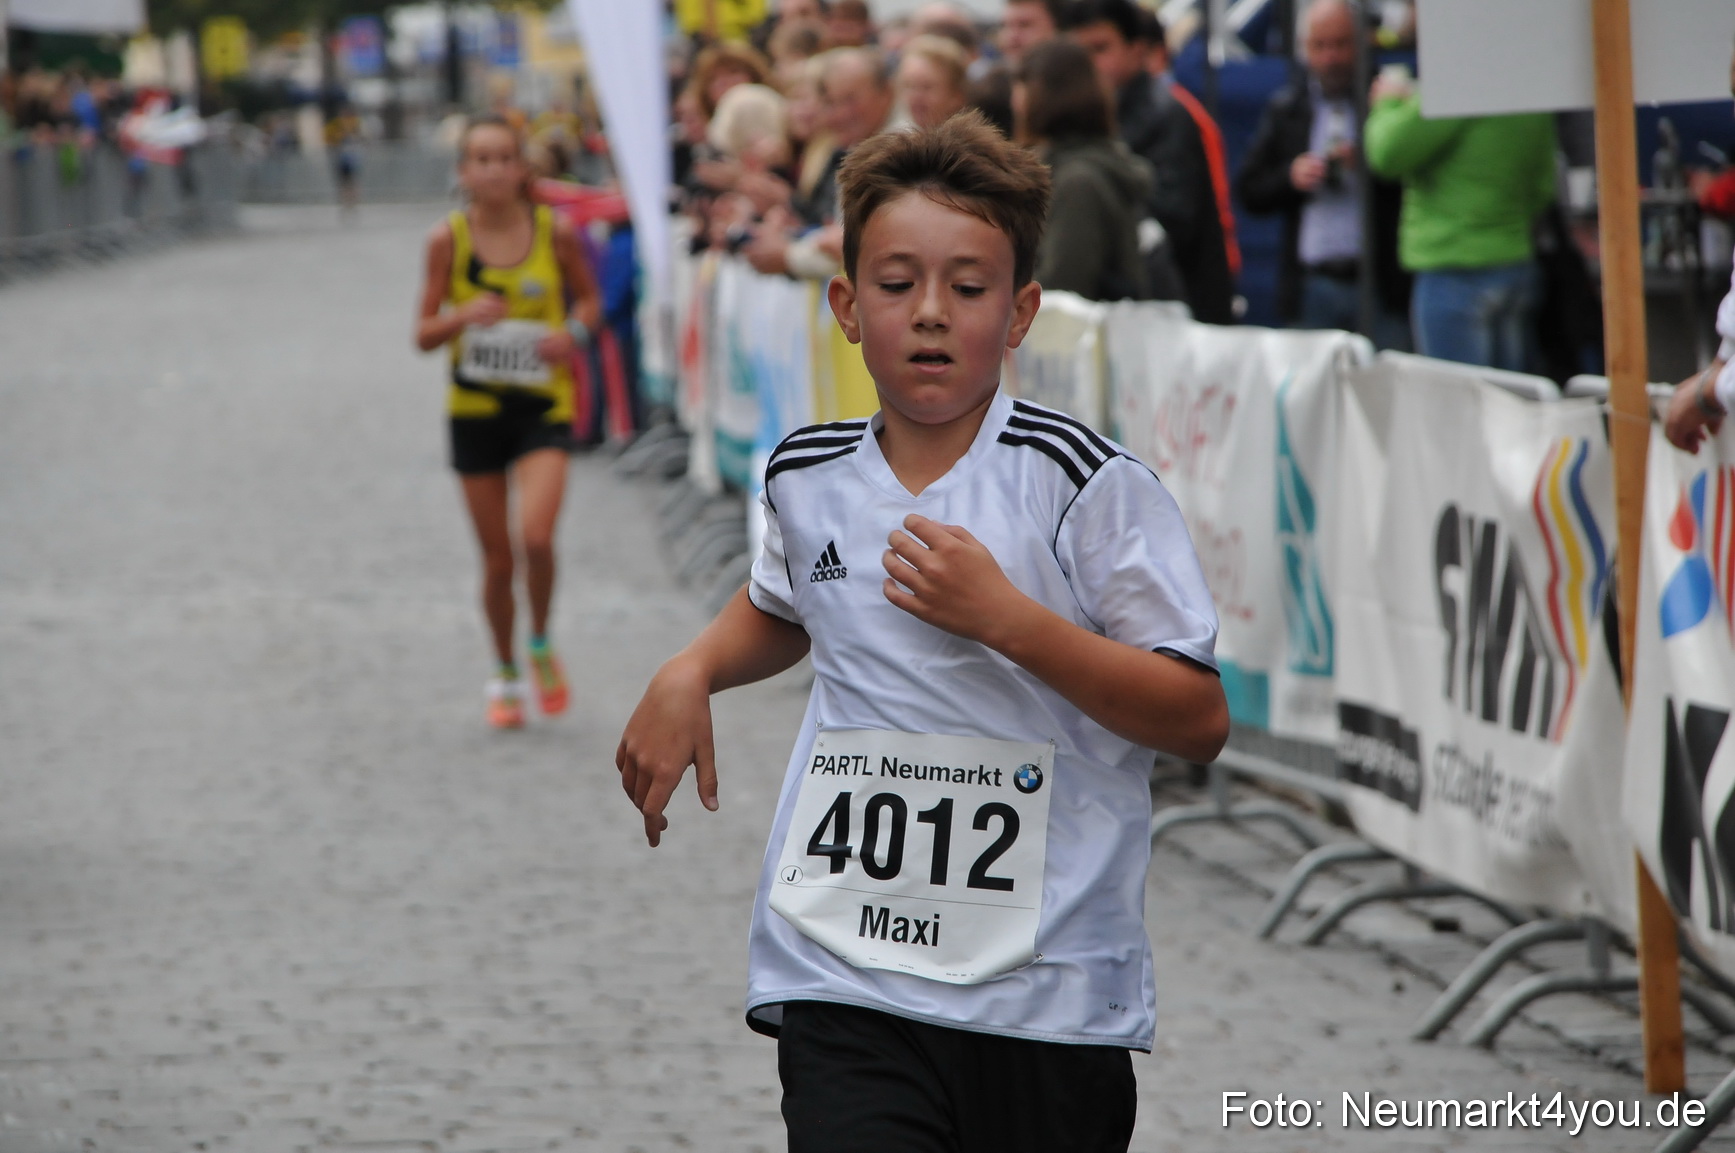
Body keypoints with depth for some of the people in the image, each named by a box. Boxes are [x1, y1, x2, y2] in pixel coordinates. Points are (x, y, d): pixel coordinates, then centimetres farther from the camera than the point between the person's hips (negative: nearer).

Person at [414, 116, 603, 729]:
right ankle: (505, 675, 28)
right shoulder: (449, 240, -6)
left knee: (535, 536, -20)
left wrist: (575, 332, -11)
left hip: (543, 406, -1)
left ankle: (541, 645, 8)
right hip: (476, 408, 1)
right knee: (496, 557, 7)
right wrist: (463, 316, -22)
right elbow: (424, 335, -1)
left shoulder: (555, 233, -6)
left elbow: (589, 297, 10)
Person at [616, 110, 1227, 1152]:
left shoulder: (1085, 481, -7)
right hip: (845, 978, 2)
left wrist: (1005, 617, -17)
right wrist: (690, 674, 14)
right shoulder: (808, 477, 8)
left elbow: (1200, 721, -10)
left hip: (1050, 993, -2)